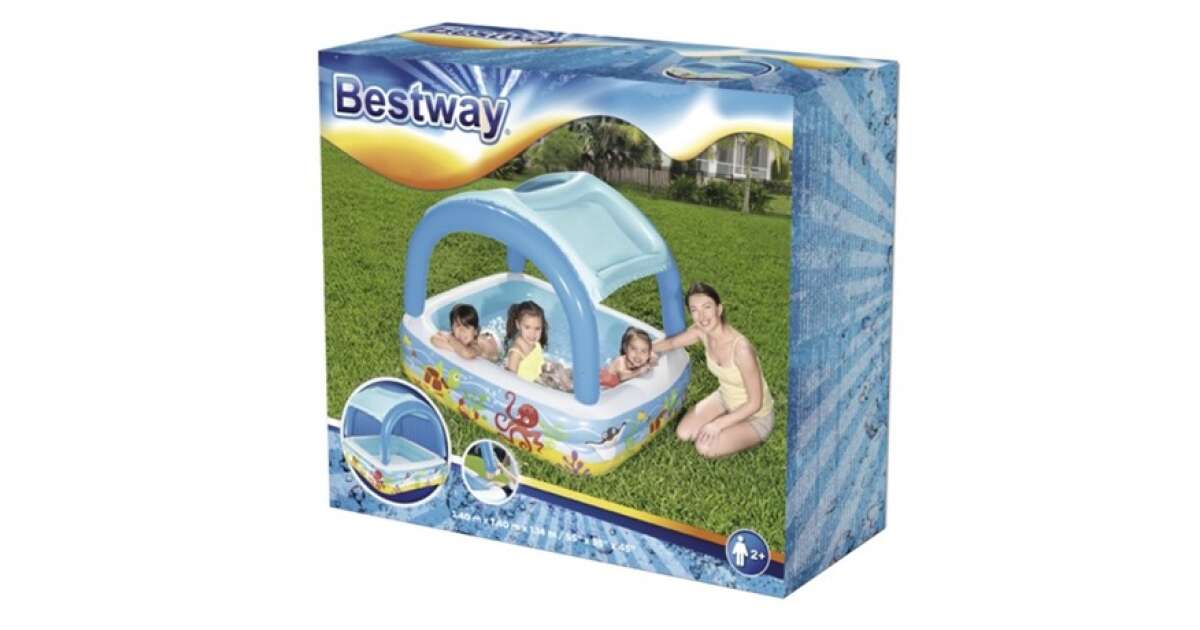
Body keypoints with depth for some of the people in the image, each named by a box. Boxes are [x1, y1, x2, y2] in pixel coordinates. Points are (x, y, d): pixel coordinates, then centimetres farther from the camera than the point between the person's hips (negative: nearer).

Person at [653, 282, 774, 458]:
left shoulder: (740, 348, -38)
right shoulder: (701, 332, -18)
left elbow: (755, 403, -28)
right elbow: (671, 343, 7)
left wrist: (719, 424, -25)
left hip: (755, 417, -6)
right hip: (725, 399, 6)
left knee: (705, 447, -22)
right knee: (683, 433, -5)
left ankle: (749, 436, 6)